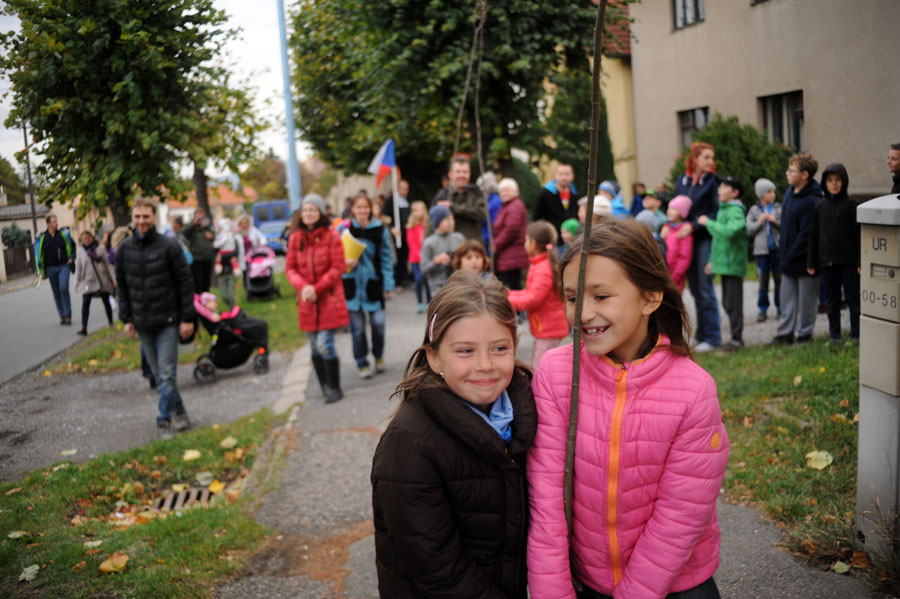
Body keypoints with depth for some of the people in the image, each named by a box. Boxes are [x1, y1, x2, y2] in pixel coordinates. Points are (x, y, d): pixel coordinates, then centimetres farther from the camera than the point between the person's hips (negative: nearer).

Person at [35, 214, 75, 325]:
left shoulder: (64, 234, 3)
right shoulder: (41, 238, 2)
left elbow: (72, 246, 14)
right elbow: (38, 254, 8)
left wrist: (71, 257, -2)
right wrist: (42, 270, 4)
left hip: (64, 266, -1)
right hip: (51, 268, 1)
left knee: (64, 289, -16)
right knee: (56, 293, 6)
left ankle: (68, 315, -8)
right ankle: (62, 316, 15)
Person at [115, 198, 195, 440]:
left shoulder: (169, 246, -6)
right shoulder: (124, 249, 6)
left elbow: (185, 283, -4)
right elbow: (122, 286, 13)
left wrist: (187, 318, -7)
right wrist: (126, 319, 8)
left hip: (167, 321, -4)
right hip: (142, 324, 4)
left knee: (167, 374, -6)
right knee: (159, 374, 11)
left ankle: (165, 420, 4)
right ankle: (179, 413, 25)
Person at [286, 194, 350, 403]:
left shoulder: (331, 236, -5)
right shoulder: (295, 238, 6)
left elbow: (338, 268, -7)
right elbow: (290, 268, 5)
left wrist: (317, 289, -14)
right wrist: (303, 286, -13)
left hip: (329, 299, -4)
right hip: (307, 302, 4)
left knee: (324, 344, -10)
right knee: (314, 346, 8)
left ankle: (334, 388, 6)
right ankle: (325, 387, 21)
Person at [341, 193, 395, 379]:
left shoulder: (380, 230, 1)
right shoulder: (344, 229, -1)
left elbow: (386, 258, 2)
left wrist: (389, 285, -3)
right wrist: (344, 262, -14)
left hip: (373, 282, 0)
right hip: (352, 284, 0)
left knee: (378, 322, -5)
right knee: (357, 327, 3)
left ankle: (378, 355, 22)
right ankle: (362, 363, 20)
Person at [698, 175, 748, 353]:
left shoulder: (735, 211, -13)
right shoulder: (722, 209, 17)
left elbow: (730, 231, -31)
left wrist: (708, 222, -21)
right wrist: (712, 260, 22)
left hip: (732, 264, -9)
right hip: (723, 264, 10)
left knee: (732, 303, -5)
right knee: (727, 303, 14)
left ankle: (737, 339, 1)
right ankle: (735, 336, 22)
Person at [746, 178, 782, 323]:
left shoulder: (779, 209, 6)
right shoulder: (754, 210, 7)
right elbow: (748, 230, 3)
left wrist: (776, 222, -14)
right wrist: (759, 223, -11)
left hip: (777, 249, 0)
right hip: (761, 250, 0)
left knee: (779, 279, 2)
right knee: (763, 281, 1)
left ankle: (780, 308, 14)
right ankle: (763, 310, 8)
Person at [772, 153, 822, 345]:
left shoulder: (811, 201, -20)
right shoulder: (790, 192, 7)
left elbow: (806, 234, -19)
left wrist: (790, 256, -15)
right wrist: (783, 253, 13)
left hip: (805, 261, -8)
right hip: (789, 259, 8)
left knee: (806, 299, 7)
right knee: (787, 297, 13)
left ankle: (805, 333, 19)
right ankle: (785, 333, 22)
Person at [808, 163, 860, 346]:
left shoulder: (851, 204, -2)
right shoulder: (820, 206, 8)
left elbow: (859, 234, -4)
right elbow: (814, 235, 11)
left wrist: (861, 261, -10)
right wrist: (811, 262, 8)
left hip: (848, 262, -4)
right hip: (827, 262, 4)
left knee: (853, 299, 3)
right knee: (832, 301, 10)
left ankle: (856, 335, 12)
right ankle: (834, 336, 18)